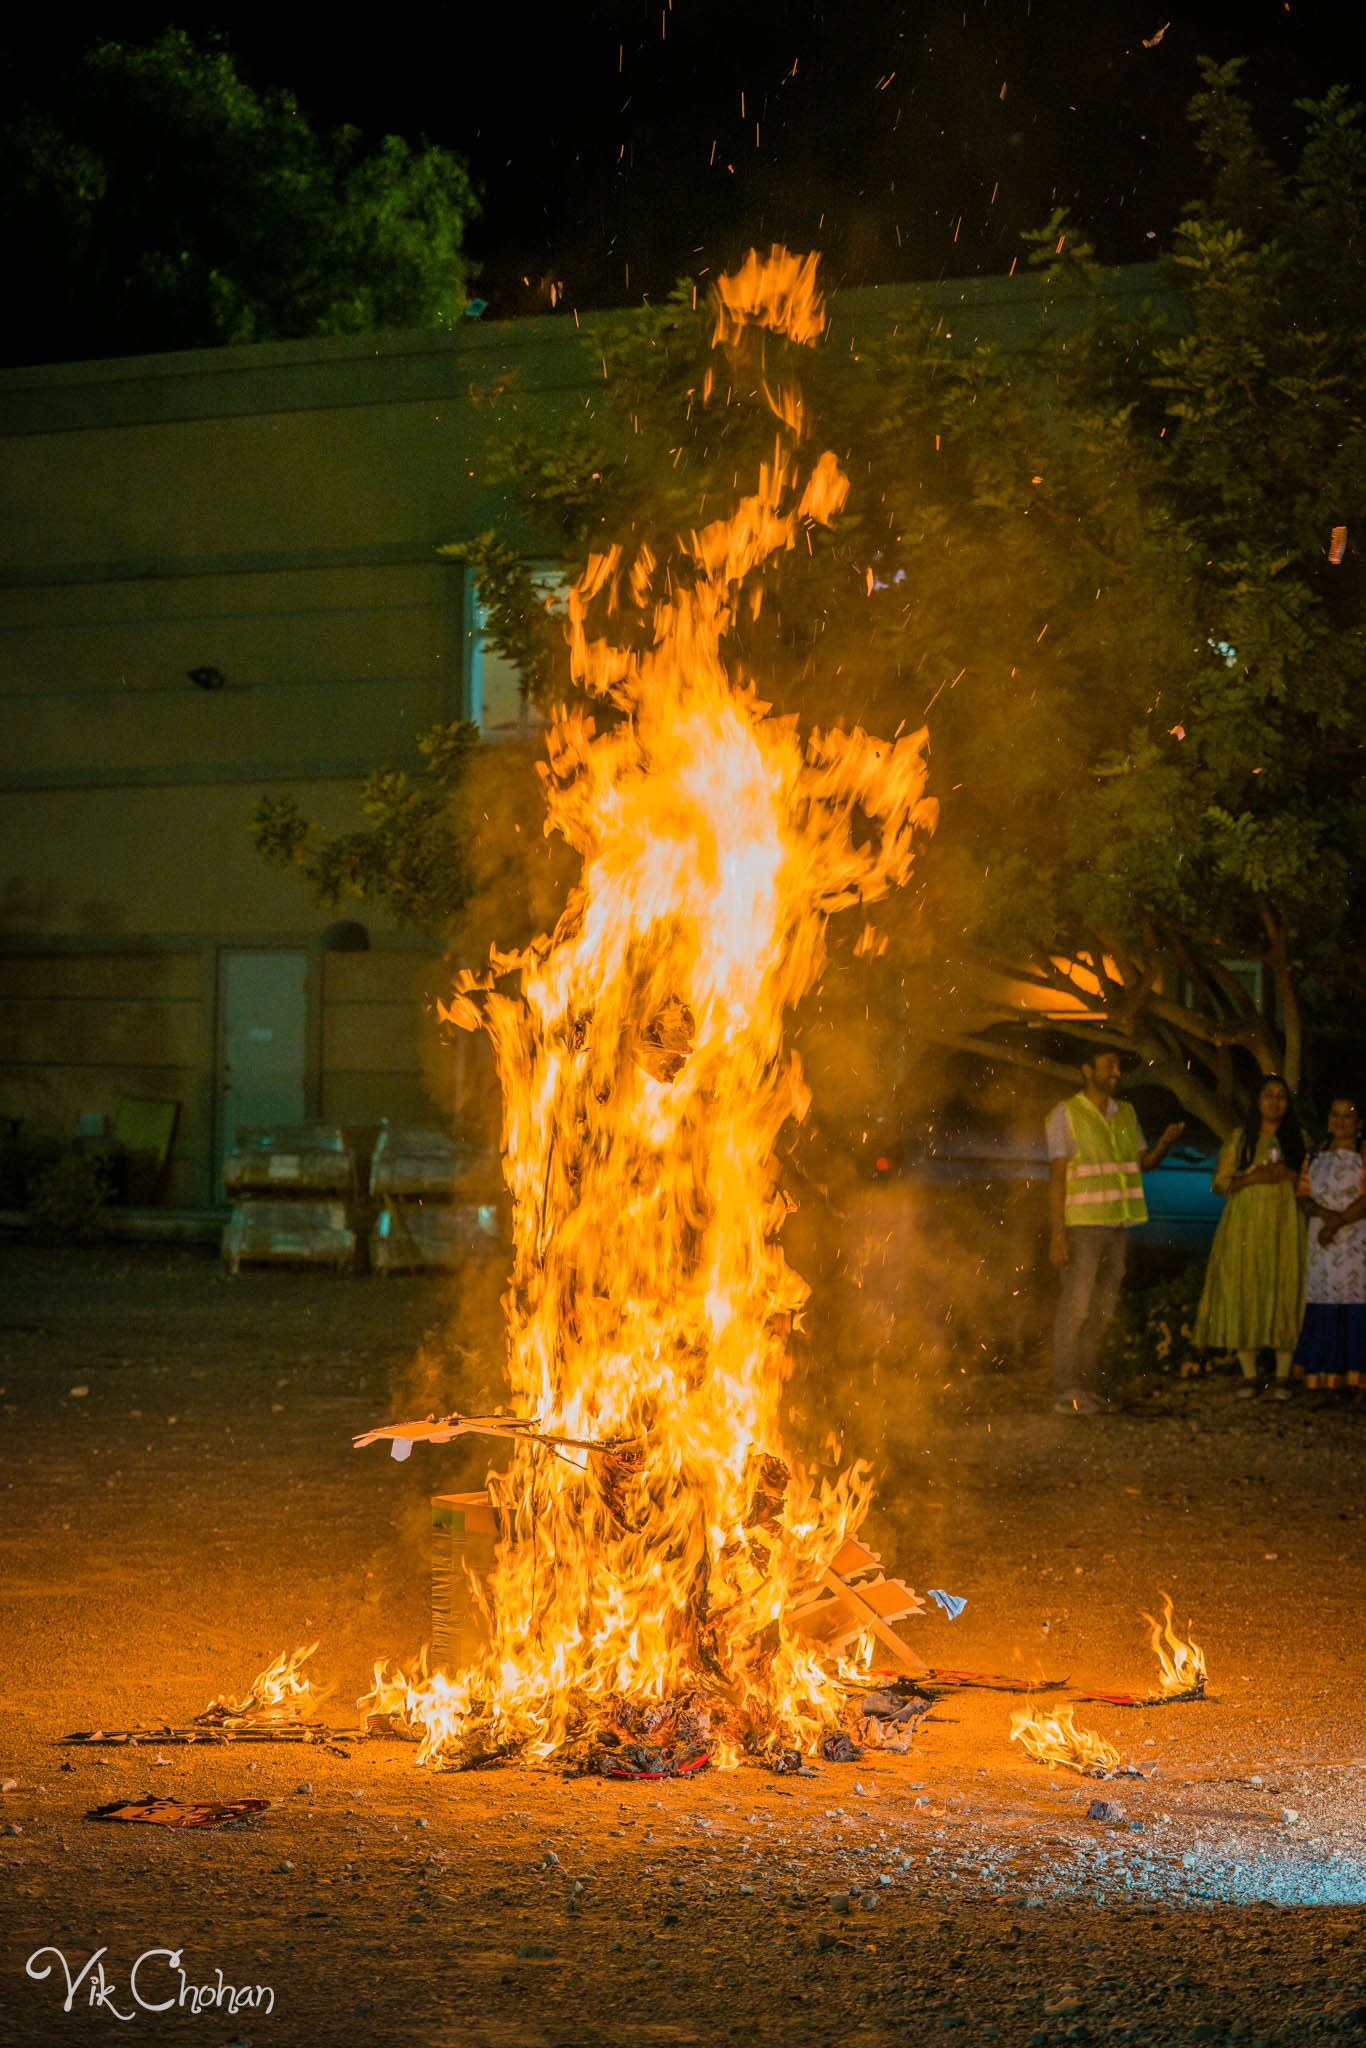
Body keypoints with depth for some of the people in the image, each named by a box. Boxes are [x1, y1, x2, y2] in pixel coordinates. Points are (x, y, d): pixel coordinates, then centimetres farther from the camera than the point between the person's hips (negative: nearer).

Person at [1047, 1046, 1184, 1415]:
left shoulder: (1125, 1114, 15)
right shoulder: (1066, 1114, -4)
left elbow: (1142, 1162, 18)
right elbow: (1057, 1176, -8)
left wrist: (1164, 1143, -5)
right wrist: (1058, 1234, -14)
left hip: (1116, 1225, 6)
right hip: (1081, 1226, -6)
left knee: (1101, 1311, 7)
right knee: (1075, 1308, -8)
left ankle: (1088, 1388, 12)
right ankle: (1066, 1393, -5)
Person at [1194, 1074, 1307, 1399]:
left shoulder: (1299, 1139, 13)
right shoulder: (1240, 1139, 10)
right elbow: (1219, 1182, 5)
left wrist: (1290, 1175, -7)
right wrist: (1253, 1177, -10)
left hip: (1285, 1225, 0)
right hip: (1246, 1223, 0)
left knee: (1285, 1295, -6)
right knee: (1244, 1294, -5)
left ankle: (1282, 1377, -3)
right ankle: (1249, 1375, 1)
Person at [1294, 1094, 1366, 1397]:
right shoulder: (1315, 1157, 15)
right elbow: (1303, 1196, 8)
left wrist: (1339, 1222, -16)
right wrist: (1324, 1213, -11)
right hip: (1323, 1243, 4)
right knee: (1325, 1309, 0)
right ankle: (1330, 1377, 2)